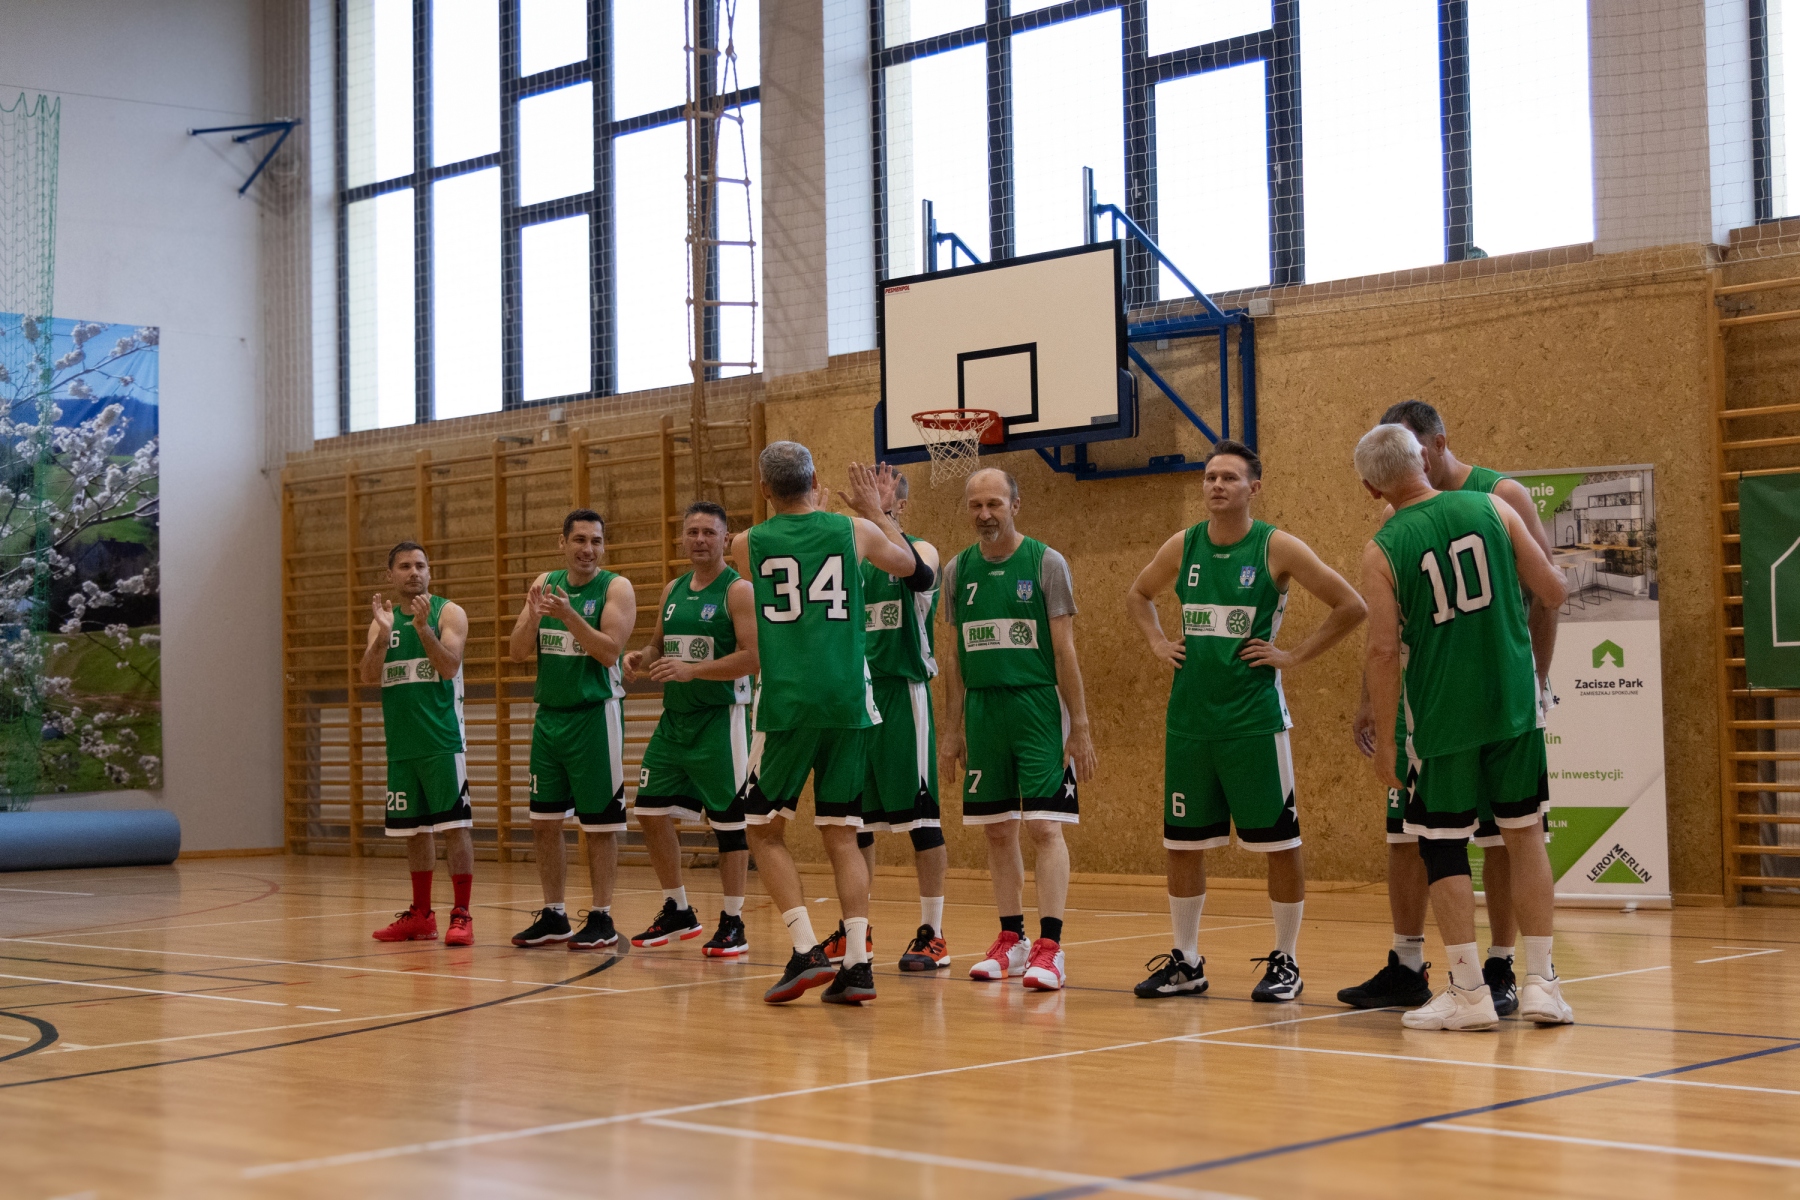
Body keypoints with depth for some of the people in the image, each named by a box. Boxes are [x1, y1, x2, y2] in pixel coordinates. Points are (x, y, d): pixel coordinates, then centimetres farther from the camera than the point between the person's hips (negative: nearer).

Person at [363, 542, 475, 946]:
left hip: (442, 739, -5)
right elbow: (368, 675, -2)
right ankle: (421, 916, 19)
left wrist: (422, 626, -25)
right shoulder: (383, 619, 11)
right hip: (401, 743, 5)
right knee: (414, 829, 11)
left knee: (454, 825, -7)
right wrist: (383, 634, -17)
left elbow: (449, 666, -14)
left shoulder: (448, 613, -1)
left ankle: (461, 915, -5)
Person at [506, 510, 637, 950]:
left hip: (594, 715, -6)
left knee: (599, 822, -1)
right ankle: (553, 917, 19)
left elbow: (610, 652, -19)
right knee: (544, 820, 9)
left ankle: (602, 918, 7)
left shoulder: (616, 588, -7)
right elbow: (517, 653, 3)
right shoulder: (544, 583, 8)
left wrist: (569, 615, -30)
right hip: (549, 715, 6)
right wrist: (533, 616, -16)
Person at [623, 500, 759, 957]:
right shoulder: (673, 591, 12)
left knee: (729, 821, -2)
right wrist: (642, 658, 0)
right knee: (651, 812, 7)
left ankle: (733, 924, 6)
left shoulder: (738, 590, -10)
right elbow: (659, 645, 24)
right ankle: (678, 911, 22)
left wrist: (691, 670, -25)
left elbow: (753, 658, -19)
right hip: (675, 718, 8)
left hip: (720, 718, -7)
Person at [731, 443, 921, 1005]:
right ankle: (857, 963, 1)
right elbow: (921, 574, 24)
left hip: (786, 702, -2)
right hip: (848, 701, 2)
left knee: (764, 829, 10)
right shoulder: (854, 530, 5)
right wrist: (876, 511, 33)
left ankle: (807, 951, -4)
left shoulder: (747, 544, 3)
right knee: (842, 833, 10)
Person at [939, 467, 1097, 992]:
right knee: (997, 830, 8)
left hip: (1038, 708, -4)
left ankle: (1050, 947, -9)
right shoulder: (958, 570, 8)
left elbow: (1065, 650, -5)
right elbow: (956, 657, 13)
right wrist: (951, 728, 11)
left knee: (1045, 826, -9)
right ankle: (1011, 939, 18)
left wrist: (1080, 727, -9)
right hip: (982, 710, 4)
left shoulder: (1046, 563, -4)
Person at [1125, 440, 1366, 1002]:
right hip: (1189, 717, 5)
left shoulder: (1277, 547, -7)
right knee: (1183, 842, 9)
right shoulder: (1183, 547, 7)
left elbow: (1351, 606, -7)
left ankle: (1285, 963, 12)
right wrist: (1158, 642, 10)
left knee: (1279, 840, 0)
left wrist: (1294, 655, -9)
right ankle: (1186, 963, 19)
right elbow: (1138, 595, 26)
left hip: (1254, 717, -5)